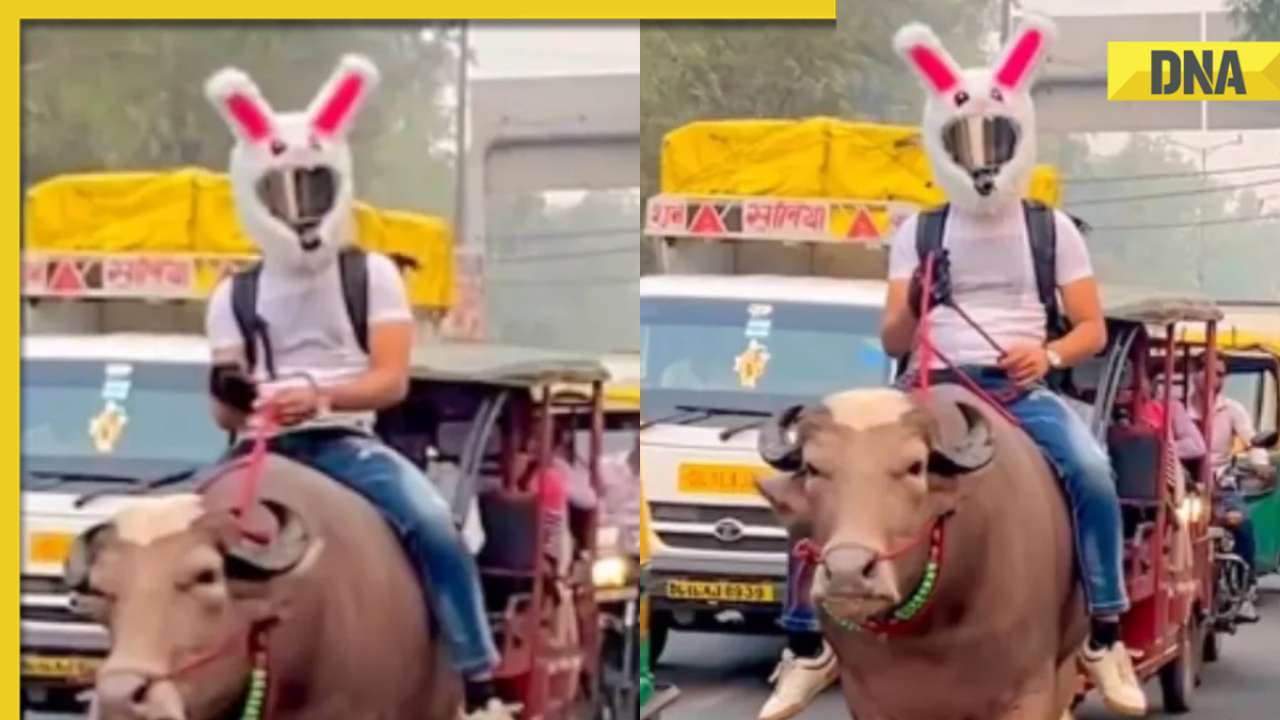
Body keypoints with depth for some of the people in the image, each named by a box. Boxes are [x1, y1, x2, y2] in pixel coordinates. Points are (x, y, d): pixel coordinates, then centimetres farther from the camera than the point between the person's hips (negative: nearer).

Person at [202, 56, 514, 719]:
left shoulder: (372, 276, 6)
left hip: (345, 442, -2)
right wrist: (230, 397, -20)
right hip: (263, 451, 2)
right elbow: (226, 415, 6)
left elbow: (392, 380, -7)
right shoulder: (235, 297, 11)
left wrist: (319, 396, -27)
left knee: (435, 527, -28)